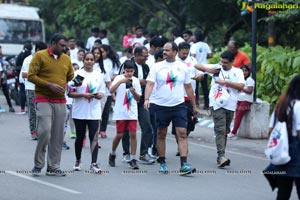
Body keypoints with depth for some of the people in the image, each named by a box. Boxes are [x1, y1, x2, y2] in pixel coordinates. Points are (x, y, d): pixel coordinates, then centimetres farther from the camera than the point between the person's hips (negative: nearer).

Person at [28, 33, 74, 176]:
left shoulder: (66, 59, 12)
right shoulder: (40, 56, -4)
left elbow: (70, 76, 28)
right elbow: (31, 76, -9)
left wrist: (64, 84, 12)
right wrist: (49, 85, -15)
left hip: (60, 101, 5)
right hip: (44, 100, -5)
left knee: (58, 135, 3)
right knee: (45, 130, -16)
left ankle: (53, 167, 11)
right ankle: (38, 164, 0)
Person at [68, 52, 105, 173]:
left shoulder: (98, 75, 8)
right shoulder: (77, 74, 0)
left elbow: (102, 93, 9)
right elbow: (70, 93, -4)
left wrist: (99, 95, -14)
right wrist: (83, 95, -18)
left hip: (94, 112, 1)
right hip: (79, 112, -1)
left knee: (94, 137, -8)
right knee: (80, 137, 9)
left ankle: (93, 164, -12)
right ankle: (78, 161, 26)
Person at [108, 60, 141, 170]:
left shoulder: (136, 80, 6)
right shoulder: (119, 78, -1)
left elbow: (138, 98, 6)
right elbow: (111, 90, -16)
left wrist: (134, 92, -14)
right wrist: (120, 81, -26)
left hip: (132, 113, 2)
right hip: (120, 112, -2)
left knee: (133, 134, -6)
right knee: (119, 134, 2)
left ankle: (133, 159, -3)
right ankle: (112, 154, 25)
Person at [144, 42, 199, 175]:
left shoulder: (183, 68, 6)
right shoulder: (157, 67, 1)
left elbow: (188, 87, 14)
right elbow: (149, 84, -7)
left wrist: (194, 106, 16)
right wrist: (146, 99, -24)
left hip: (179, 105, 0)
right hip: (161, 106, 0)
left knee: (182, 134, -10)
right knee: (161, 135, 7)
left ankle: (184, 165, -14)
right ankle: (162, 163, 19)